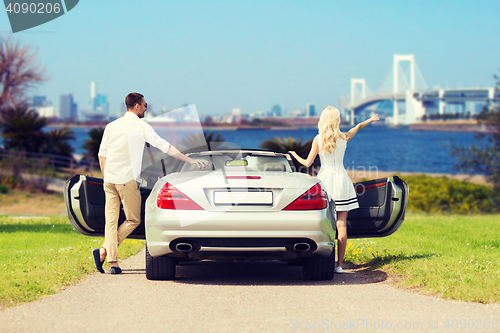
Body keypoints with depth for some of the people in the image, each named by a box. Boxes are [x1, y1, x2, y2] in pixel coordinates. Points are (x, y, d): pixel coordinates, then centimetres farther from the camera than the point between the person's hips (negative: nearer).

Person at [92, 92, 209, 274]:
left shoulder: (111, 126, 11)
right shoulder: (141, 126, -4)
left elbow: (102, 155, 13)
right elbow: (165, 147, -6)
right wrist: (190, 160, -2)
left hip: (109, 179, 5)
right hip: (127, 179, -5)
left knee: (111, 220, 5)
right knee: (133, 220, 5)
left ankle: (113, 262, -4)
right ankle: (104, 250, -8)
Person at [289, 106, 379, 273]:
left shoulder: (318, 139, -5)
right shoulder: (344, 137, 1)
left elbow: (307, 163, -2)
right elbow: (358, 126, 22)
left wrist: (294, 156, 18)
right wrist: (371, 119, 42)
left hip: (324, 179, -1)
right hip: (341, 179, 1)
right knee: (341, 224, 0)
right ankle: (339, 264, -2)